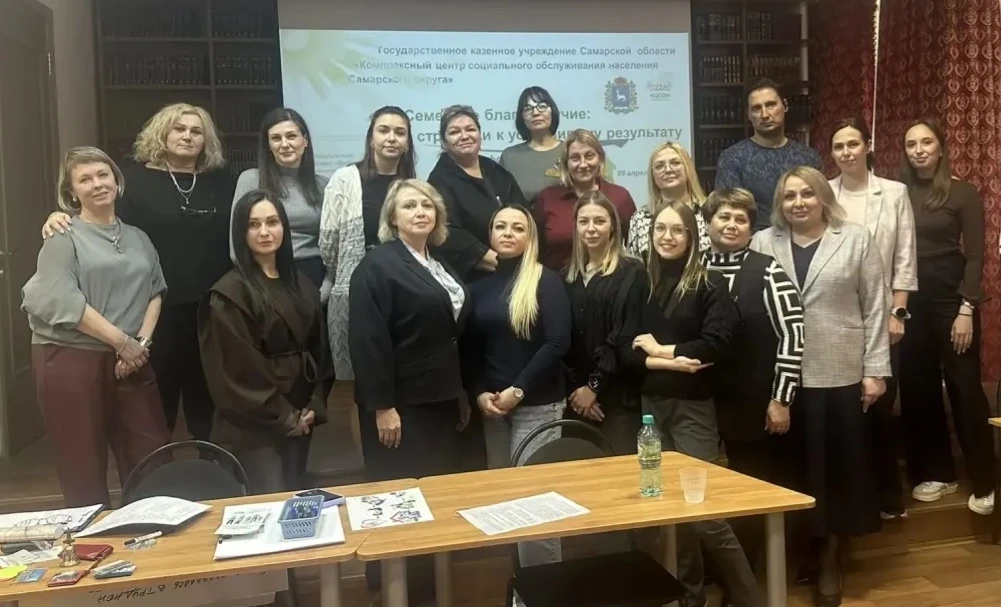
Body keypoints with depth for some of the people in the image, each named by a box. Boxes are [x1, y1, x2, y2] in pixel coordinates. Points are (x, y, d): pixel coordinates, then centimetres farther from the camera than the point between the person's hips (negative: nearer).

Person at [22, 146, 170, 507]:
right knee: (83, 470, 2)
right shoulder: (64, 236, -1)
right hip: (70, 360, -4)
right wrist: (121, 340, -14)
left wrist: (142, 342, -5)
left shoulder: (137, 237, 15)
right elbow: (60, 300, -13)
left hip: (130, 362, 4)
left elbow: (155, 290, 11)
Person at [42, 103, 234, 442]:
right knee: (158, 398, 9)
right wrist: (62, 217, -19)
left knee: (207, 395, 15)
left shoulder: (220, 181, 10)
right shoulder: (136, 179, 1)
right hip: (158, 309, -3)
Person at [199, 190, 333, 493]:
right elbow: (239, 369, -14)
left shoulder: (302, 284, 9)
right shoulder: (229, 294, -11)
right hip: (253, 425, -6)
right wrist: (283, 417, -10)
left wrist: (315, 406, -1)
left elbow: (320, 348, 10)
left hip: (300, 419, 6)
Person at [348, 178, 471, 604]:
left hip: (440, 400, 8)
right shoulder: (378, 265, -11)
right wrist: (382, 406, -21)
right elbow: (368, 341, -18)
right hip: (401, 403, -8)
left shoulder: (440, 266, 14)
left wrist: (461, 392, 17)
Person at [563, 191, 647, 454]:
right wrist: (574, 389, -4)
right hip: (577, 397, 4)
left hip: (616, 396, -4)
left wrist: (595, 386, -10)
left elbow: (626, 338, -10)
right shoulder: (569, 275, 12)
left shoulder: (632, 272, -3)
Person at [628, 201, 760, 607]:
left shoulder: (709, 283, -4)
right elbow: (626, 347, 0)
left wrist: (659, 349, -10)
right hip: (649, 404, 4)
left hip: (693, 406, -4)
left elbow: (716, 345, -15)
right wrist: (668, 363, -14)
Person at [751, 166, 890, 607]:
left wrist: (875, 369, -3)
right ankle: (807, 550, 26)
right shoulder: (763, 244, 4)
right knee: (798, 466, 8)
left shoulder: (856, 240, 3)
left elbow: (875, 308, 2)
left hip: (843, 373, 0)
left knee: (842, 466, 7)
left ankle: (831, 557, 23)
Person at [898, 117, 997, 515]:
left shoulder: (963, 193, -2)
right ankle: (936, 473, 22)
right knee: (918, 388, 7)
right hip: (910, 303, 3)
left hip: (951, 302, -3)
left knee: (965, 388, 0)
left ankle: (985, 482, 12)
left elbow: (975, 256, -5)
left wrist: (967, 310, -12)